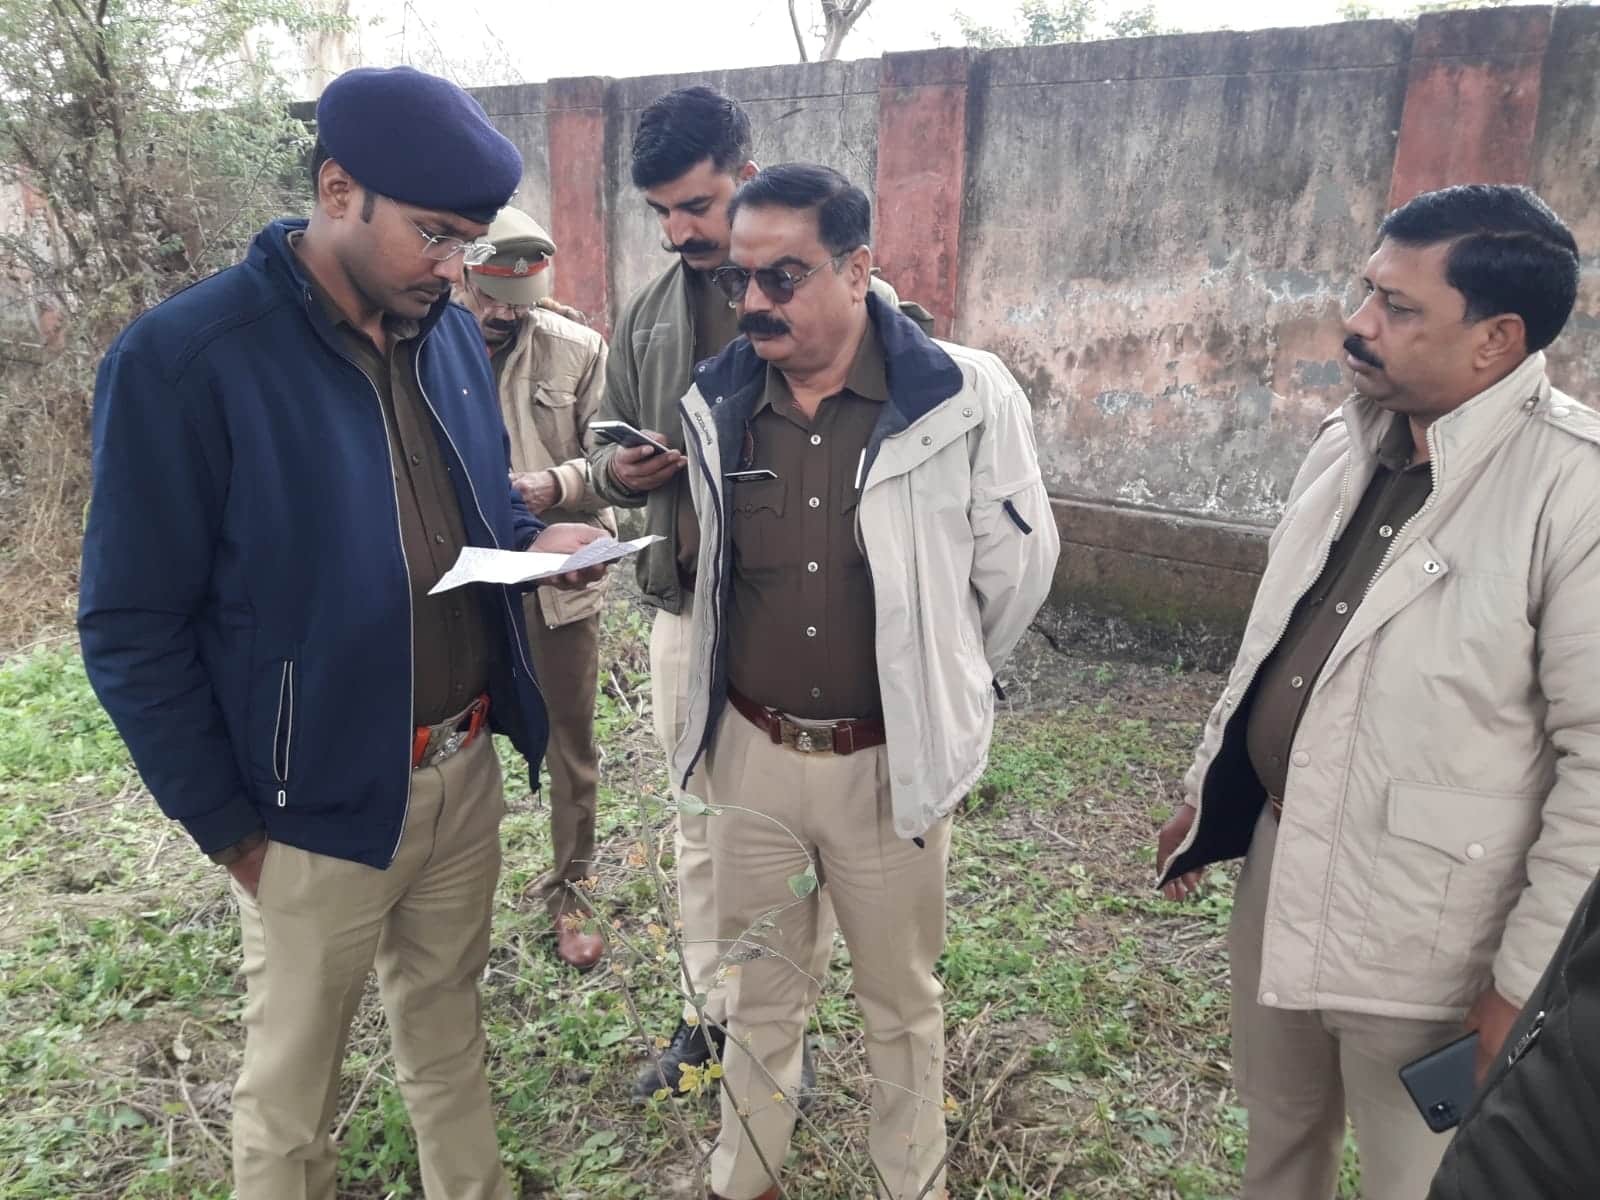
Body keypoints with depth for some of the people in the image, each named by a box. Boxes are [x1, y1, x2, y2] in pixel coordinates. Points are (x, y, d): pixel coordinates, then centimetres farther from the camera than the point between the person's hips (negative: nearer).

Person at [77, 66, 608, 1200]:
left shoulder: (451, 334, 2)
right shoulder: (181, 361, -18)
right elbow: (132, 629, -13)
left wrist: (538, 541, -7)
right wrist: (226, 826, -9)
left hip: (467, 769, 6)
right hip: (320, 804, -5)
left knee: (448, 1024, 25)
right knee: (293, 1079, 18)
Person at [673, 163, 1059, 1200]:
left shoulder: (966, 399, -15)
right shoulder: (715, 404, -3)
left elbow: (1018, 568, -2)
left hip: (890, 759, -2)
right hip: (751, 752, 3)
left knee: (902, 1000, 19)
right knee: (761, 993, 21)